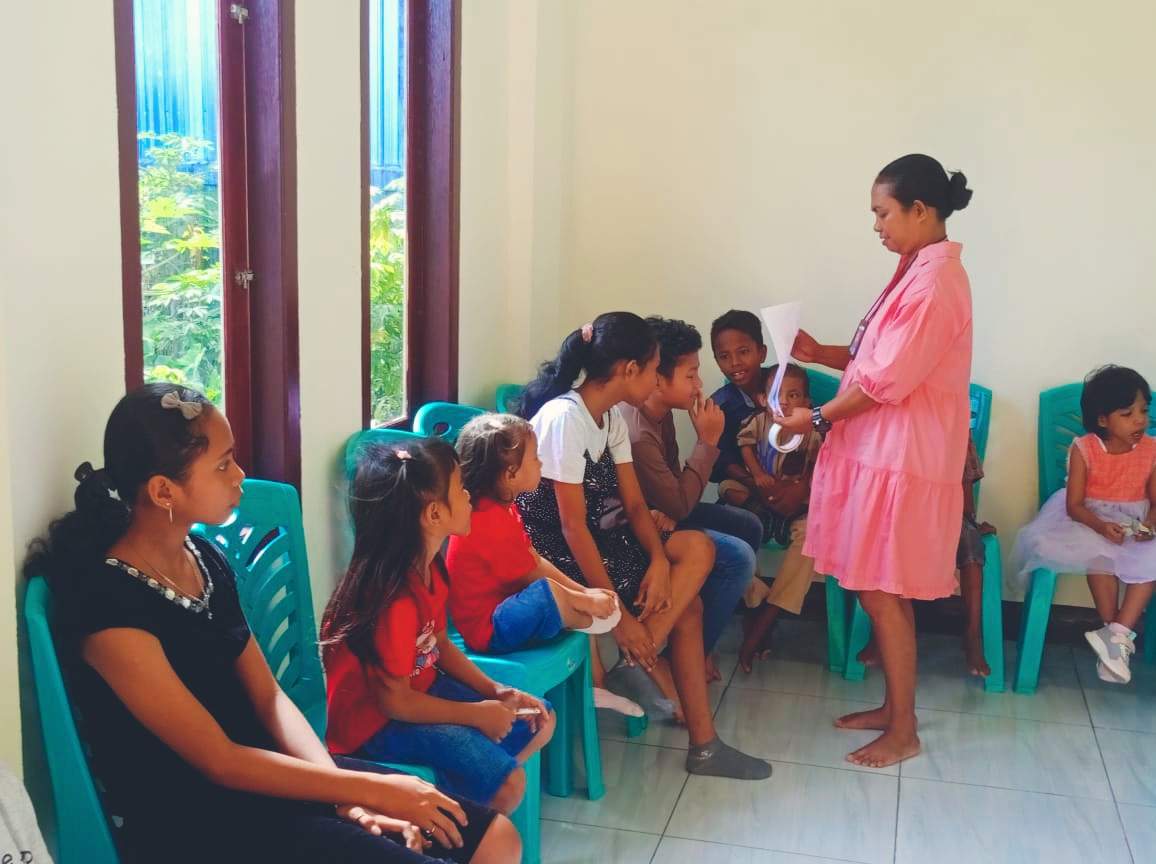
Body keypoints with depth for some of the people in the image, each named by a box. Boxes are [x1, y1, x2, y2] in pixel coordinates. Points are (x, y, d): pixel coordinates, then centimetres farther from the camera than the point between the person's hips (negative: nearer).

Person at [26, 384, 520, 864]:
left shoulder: (206, 559, 6)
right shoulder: (107, 603, -20)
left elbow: (269, 698, 5)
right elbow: (219, 761, -19)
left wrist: (345, 794, -10)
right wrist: (372, 790, -16)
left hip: (262, 775, 8)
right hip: (189, 821, -8)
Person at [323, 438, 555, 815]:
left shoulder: (429, 570, -3)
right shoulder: (394, 600, -31)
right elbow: (394, 702, -24)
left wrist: (496, 692, 0)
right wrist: (476, 714, -14)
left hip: (420, 690, 9)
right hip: (376, 722, -9)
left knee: (539, 722, 12)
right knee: (508, 786, -21)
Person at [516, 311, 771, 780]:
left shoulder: (611, 417, 7)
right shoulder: (566, 418, -21)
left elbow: (635, 504, 5)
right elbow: (573, 526, -23)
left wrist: (659, 559, -16)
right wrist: (618, 615, -22)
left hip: (592, 542, 9)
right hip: (552, 554, -9)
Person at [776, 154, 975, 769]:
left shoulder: (935, 281, -19)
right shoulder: (919, 272, 13)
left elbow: (887, 380, -20)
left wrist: (818, 419, -10)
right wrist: (820, 354, 4)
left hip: (901, 461, -10)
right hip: (882, 453, 10)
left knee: (882, 594, -2)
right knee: (883, 591, 15)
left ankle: (904, 732, 10)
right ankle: (893, 707, 28)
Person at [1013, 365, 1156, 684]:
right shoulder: (1084, 449, -11)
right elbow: (1074, 505, -11)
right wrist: (1100, 526, -31)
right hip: (1090, 519, -2)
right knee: (1099, 552, -34)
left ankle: (1117, 634, -28)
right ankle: (1116, 642, -23)